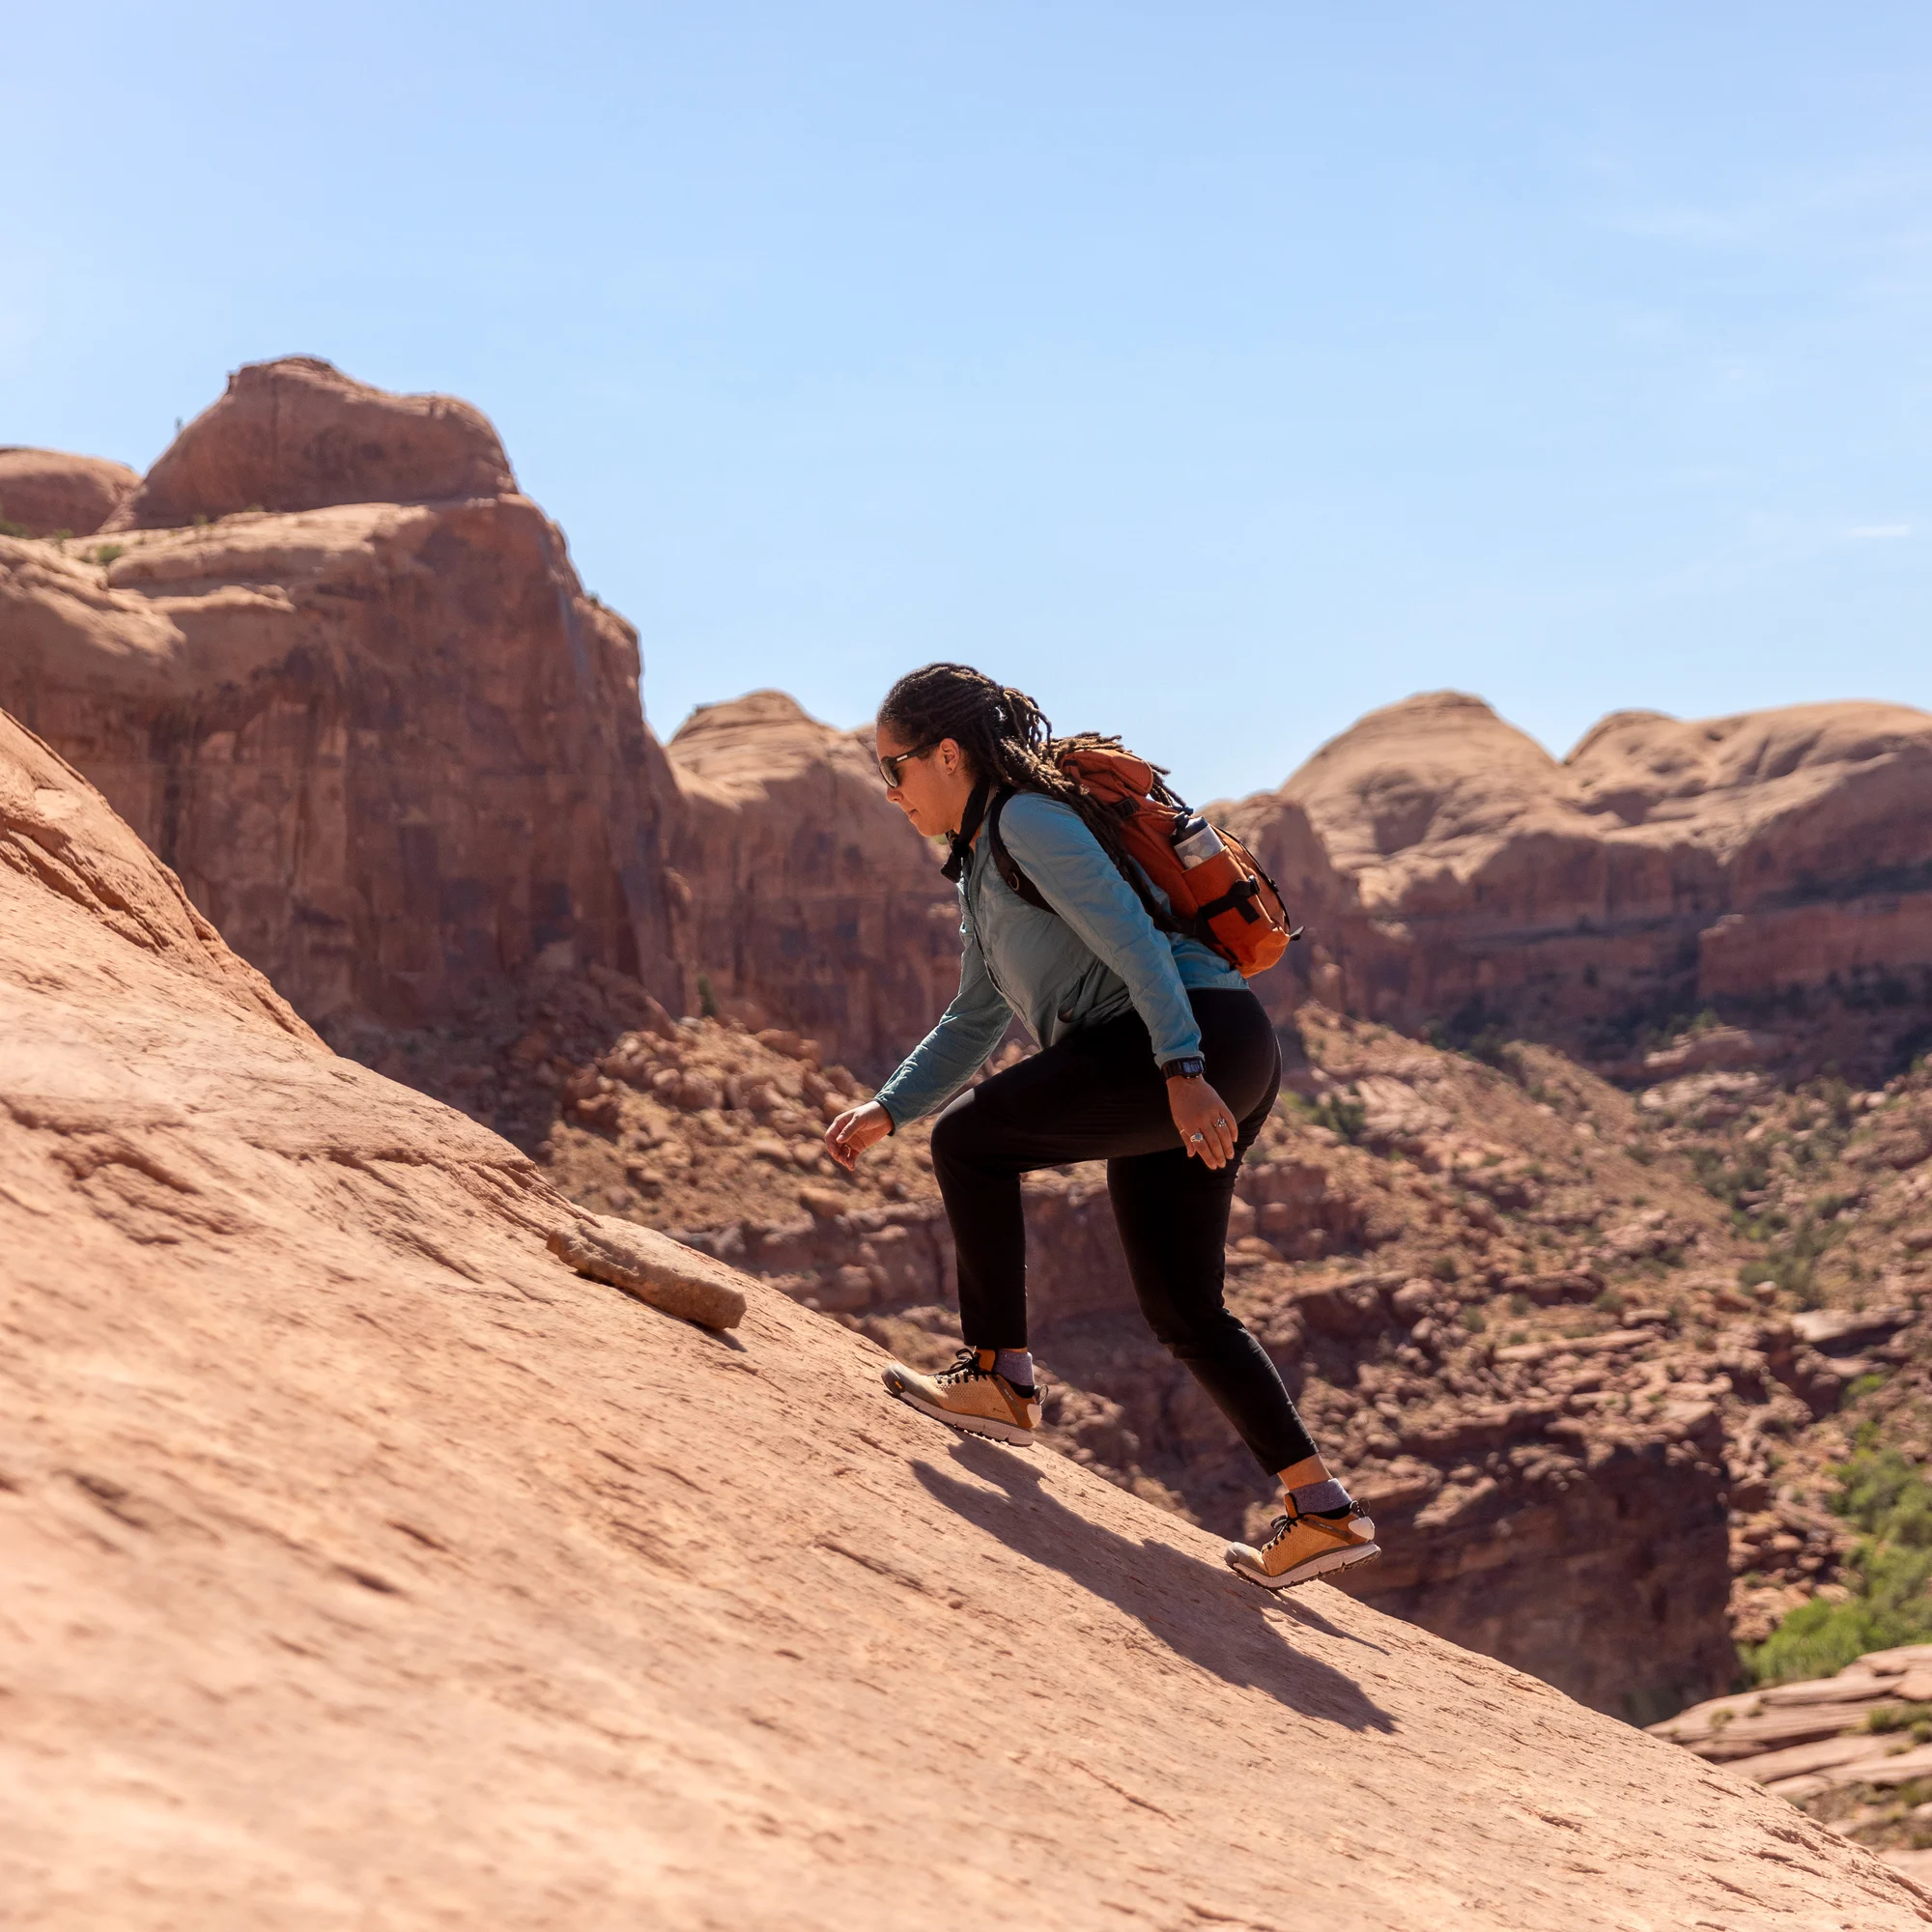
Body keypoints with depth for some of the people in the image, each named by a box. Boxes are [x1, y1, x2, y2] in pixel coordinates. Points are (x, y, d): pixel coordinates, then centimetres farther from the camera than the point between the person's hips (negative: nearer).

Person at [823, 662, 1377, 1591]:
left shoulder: (1027, 819, -7)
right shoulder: (981, 862, 24)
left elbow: (1131, 939, -16)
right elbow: (974, 1020, 28)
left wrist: (1181, 1073, -24)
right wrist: (887, 1109, 20)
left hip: (1204, 1035, -10)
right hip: (1225, 1064, 10)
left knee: (969, 1138, -7)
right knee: (1183, 1308, 12)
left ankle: (1001, 1376, 1)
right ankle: (1323, 1511, 12)